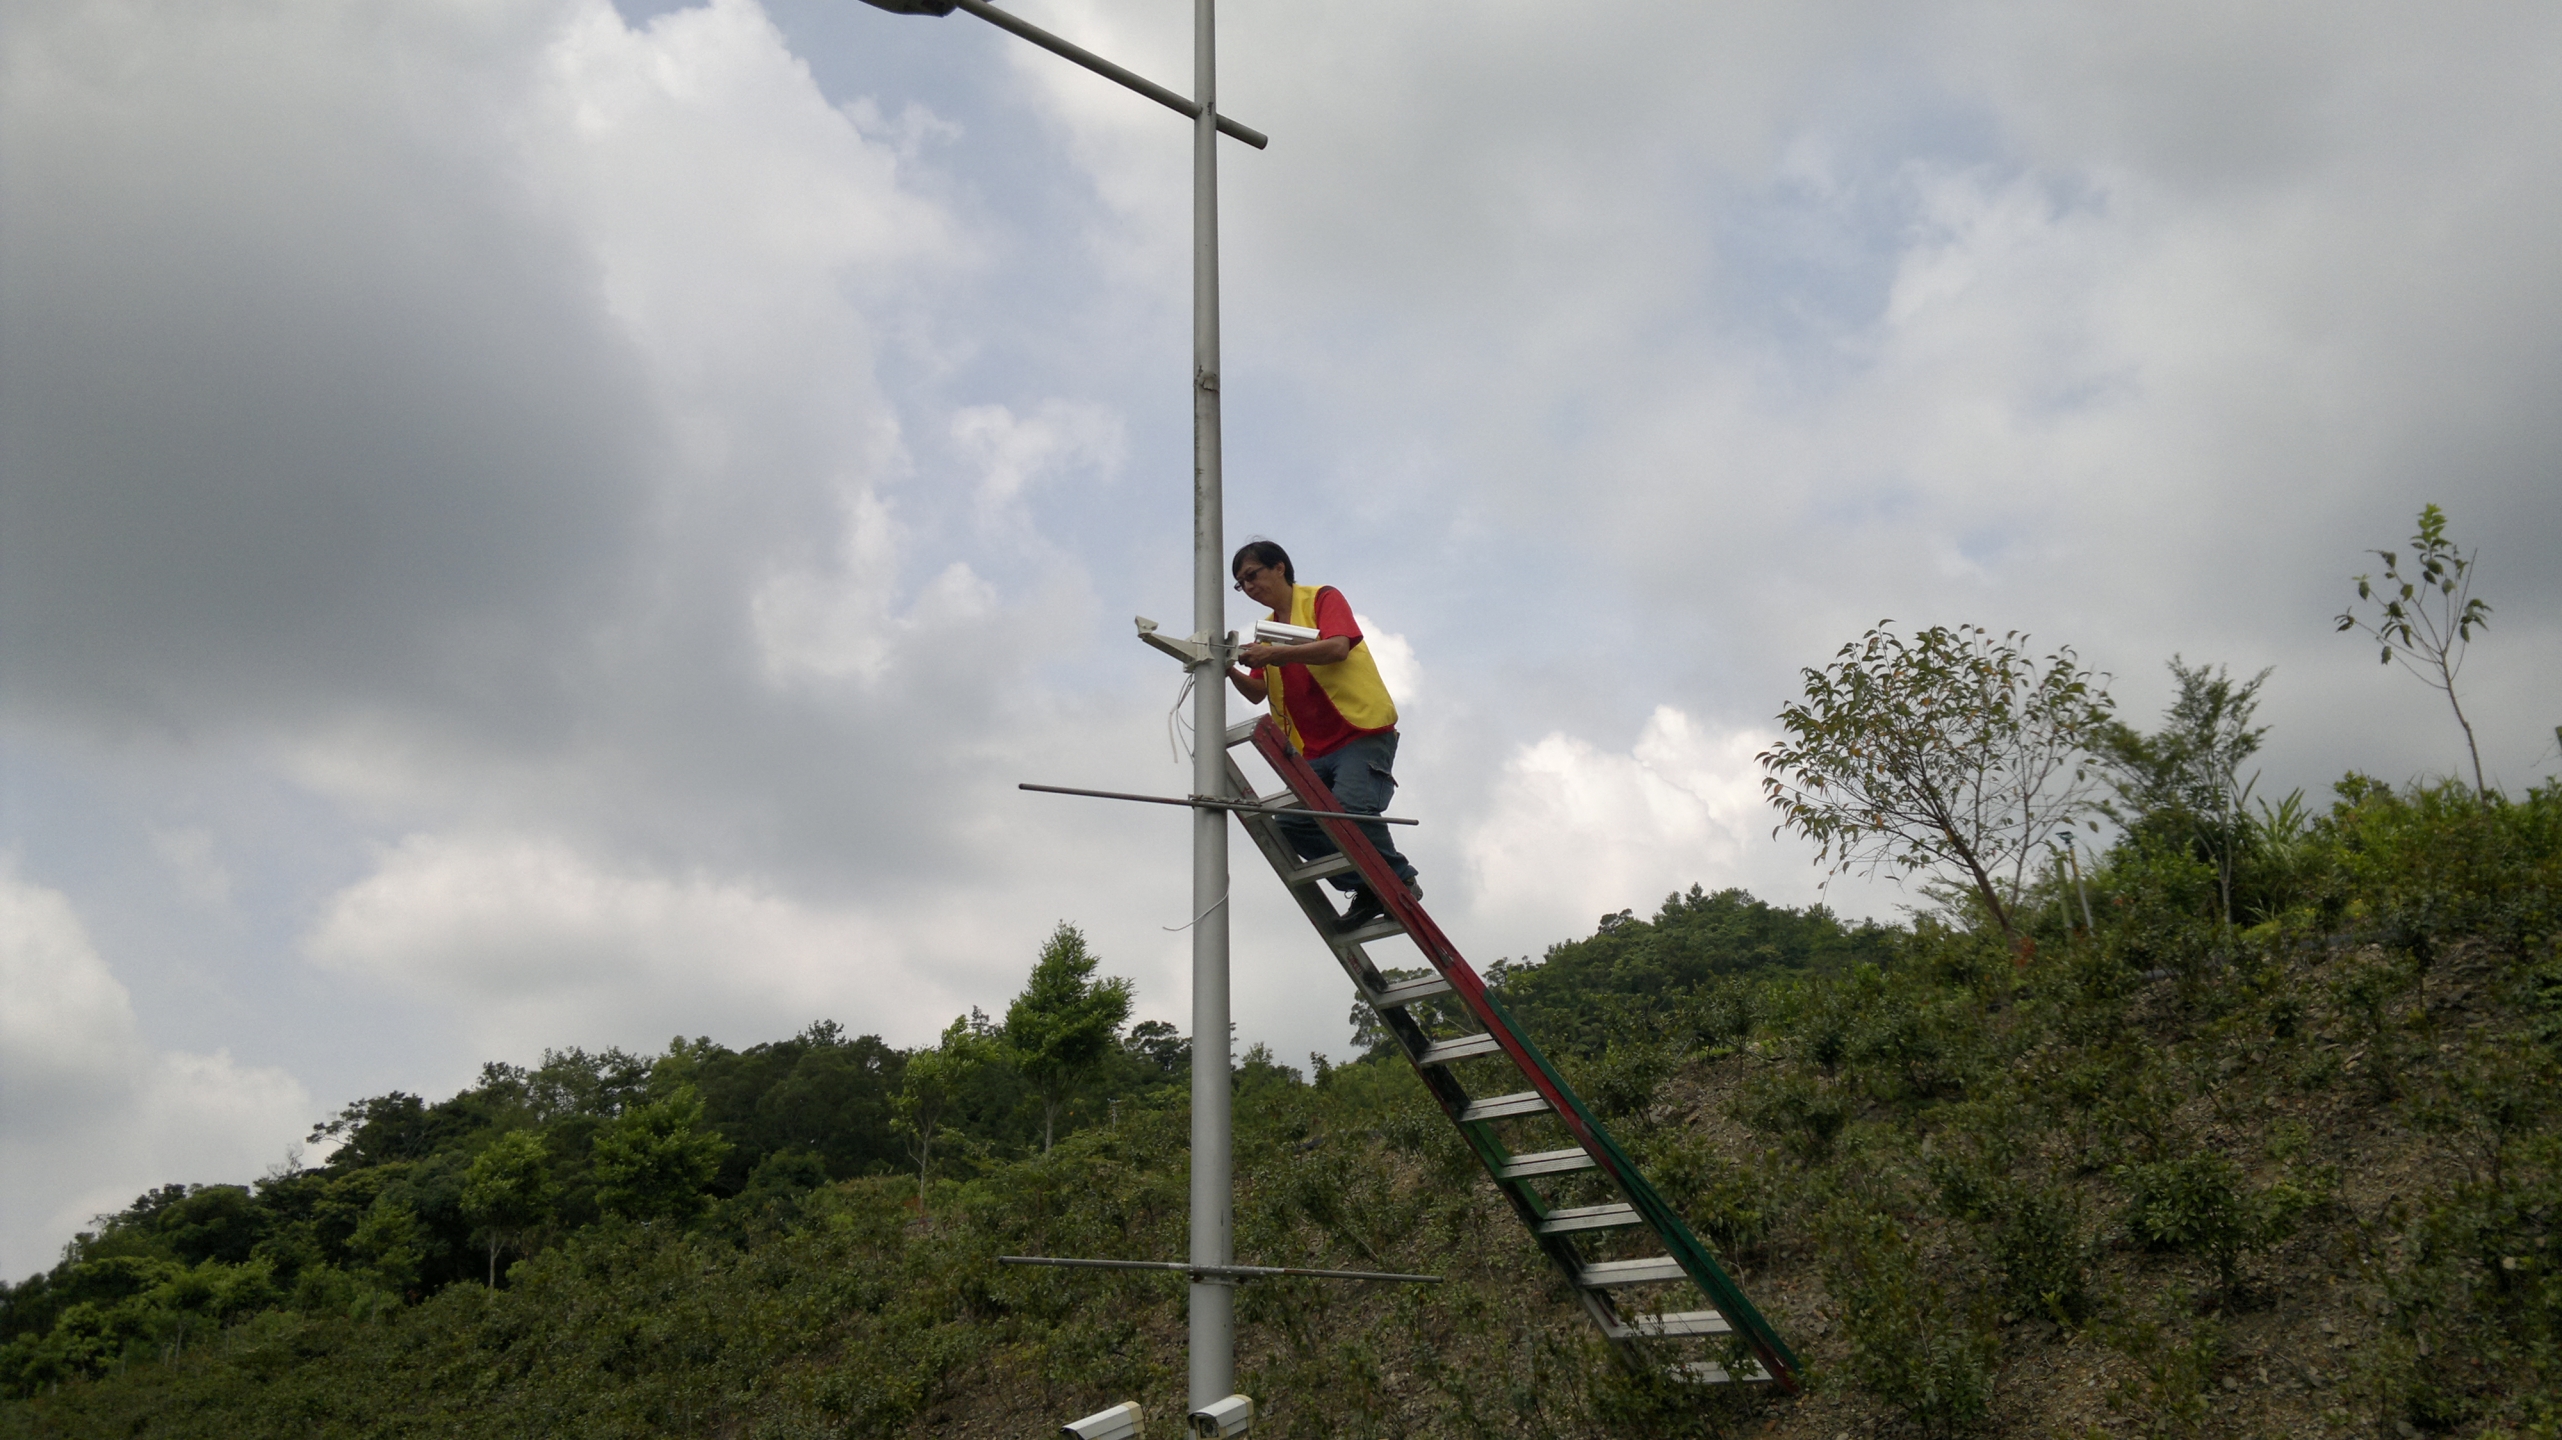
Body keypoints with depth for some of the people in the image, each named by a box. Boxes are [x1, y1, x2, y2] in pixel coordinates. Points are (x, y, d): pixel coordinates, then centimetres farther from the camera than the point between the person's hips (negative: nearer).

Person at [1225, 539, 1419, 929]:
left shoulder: (1322, 599, 1)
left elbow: (1338, 647, -18)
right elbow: (1258, 692, 16)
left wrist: (1274, 654, -26)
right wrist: (1232, 671, -5)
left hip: (1363, 732, -7)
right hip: (1314, 749, 7)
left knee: (1350, 810, -27)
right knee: (1293, 825, -12)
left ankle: (1401, 882, -4)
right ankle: (1368, 890, 0)